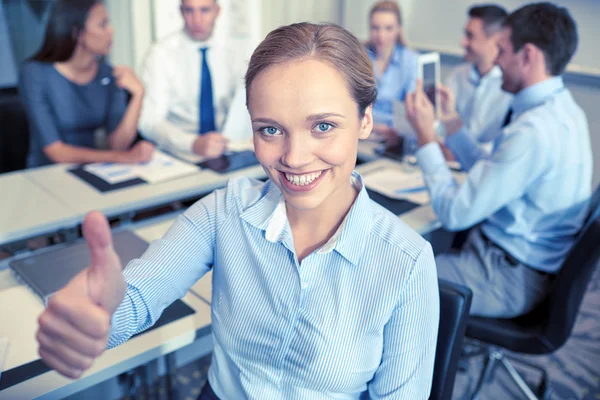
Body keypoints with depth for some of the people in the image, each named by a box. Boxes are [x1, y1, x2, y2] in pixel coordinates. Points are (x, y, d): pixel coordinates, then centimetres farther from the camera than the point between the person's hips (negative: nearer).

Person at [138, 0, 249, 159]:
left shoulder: (229, 55, 7)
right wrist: (194, 144, -36)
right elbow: (149, 121, -18)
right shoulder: (161, 53, -8)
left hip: (223, 150, 5)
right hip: (176, 152, -4)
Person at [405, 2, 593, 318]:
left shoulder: (534, 131, -28)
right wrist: (451, 121, 10)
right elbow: (489, 176, 12)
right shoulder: (562, 110, 5)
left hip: (508, 279, -10)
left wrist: (426, 135, -15)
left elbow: (455, 212, -23)